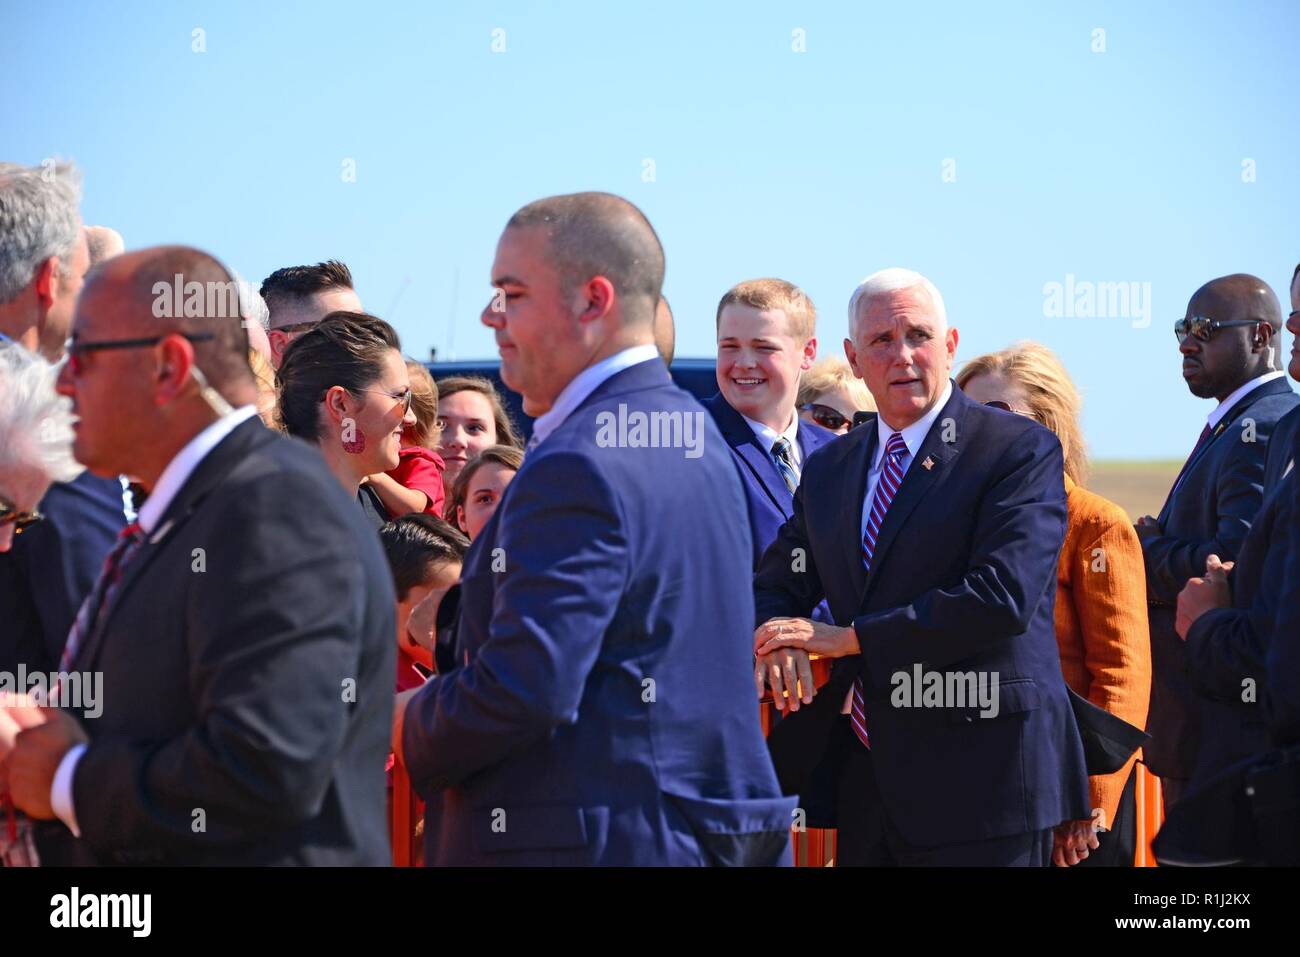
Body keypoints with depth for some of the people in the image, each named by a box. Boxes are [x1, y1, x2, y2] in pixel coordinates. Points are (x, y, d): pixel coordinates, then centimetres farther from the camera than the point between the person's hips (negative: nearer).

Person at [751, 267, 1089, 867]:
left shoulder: (1021, 451, -7)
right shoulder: (828, 469, 14)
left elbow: (1003, 596, -18)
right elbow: (775, 586, 17)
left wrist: (850, 637, -15)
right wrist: (778, 642, -9)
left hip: (980, 779, -6)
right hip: (866, 783, 6)